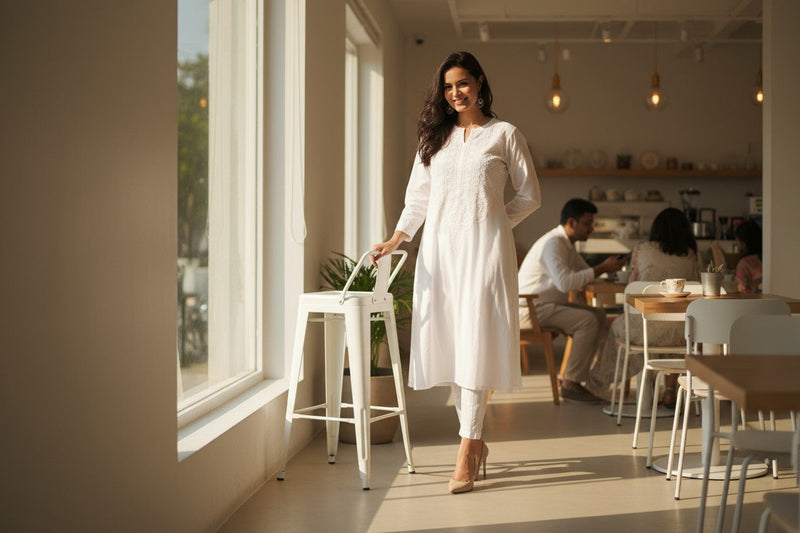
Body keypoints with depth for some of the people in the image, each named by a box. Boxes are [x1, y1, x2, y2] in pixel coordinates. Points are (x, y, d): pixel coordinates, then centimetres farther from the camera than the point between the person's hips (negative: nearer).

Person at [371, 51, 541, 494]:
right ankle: (475, 438, 15)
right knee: (447, 342, 2)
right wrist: (395, 238, 0)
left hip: (483, 247, -4)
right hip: (438, 246, 4)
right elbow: (418, 196, 13)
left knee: (475, 343, -10)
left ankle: (466, 450, -9)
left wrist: (491, 223, 0)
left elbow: (529, 197, 9)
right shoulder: (434, 137, 16)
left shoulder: (504, 134, 6)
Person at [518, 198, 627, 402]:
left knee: (599, 315, 4)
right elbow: (564, 283, -32)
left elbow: (584, 273, 25)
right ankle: (570, 384, -17)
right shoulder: (553, 244, -19)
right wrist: (601, 268, -25)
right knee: (588, 320, -23)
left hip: (549, 305, 10)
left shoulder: (567, 244, 14)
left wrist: (608, 266, 6)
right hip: (531, 309, -10)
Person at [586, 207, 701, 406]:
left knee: (617, 326, 34)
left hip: (644, 326, -1)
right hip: (677, 332, 1)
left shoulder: (641, 249, 5)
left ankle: (601, 383, 47)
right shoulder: (689, 255, 7)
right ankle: (670, 392, 34)